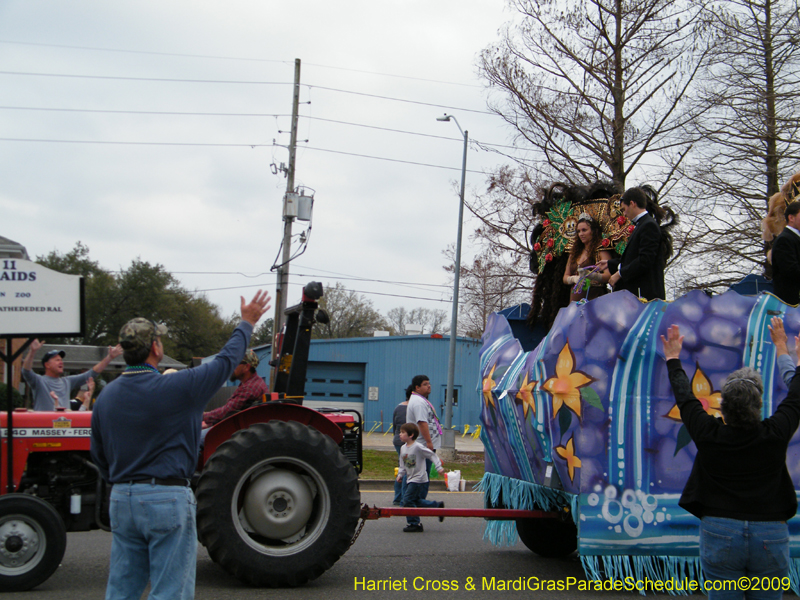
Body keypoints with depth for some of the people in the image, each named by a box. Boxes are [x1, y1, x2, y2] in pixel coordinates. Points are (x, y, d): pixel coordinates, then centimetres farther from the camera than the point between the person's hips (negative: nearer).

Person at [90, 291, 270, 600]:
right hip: (167, 499, -6)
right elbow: (226, 360, 1)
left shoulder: (106, 396, 5)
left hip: (121, 500, 6)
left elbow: (98, 455, 14)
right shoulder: (178, 388, -12)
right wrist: (247, 323, 16)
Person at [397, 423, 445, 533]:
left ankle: (414, 524, -1)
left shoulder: (418, 447, -17)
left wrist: (439, 467, -17)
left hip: (418, 479, -8)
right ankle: (438, 506, 27)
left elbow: (432, 455, -13)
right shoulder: (403, 448, 7)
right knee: (416, 501, 12)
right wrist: (400, 474, 6)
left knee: (407, 500, -11)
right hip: (410, 479, 8)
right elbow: (402, 464, 17)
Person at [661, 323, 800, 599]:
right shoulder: (775, 435, -7)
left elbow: (685, 398, 10)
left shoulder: (708, 435, -7)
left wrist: (673, 358, 25)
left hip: (720, 534, 0)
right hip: (771, 536, 0)